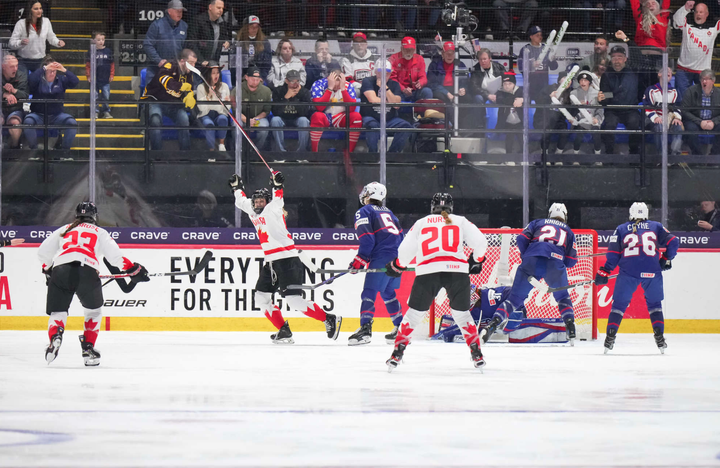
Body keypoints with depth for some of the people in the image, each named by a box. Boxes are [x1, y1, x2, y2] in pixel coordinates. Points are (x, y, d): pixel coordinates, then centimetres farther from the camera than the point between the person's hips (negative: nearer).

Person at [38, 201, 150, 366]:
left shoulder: (64, 230, 30)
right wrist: (133, 269, 21)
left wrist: (47, 270, 40)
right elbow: (115, 257, 9)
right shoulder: (100, 232, 25)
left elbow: (43, 252, 24)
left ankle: (55, 337, -22)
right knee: (94, 312, 23)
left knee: (57, 312, 10)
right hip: (87, 272, -1)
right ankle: (88, 348, 12)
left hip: (60, 271, 1)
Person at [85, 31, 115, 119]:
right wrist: (88, 76, -4)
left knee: (106, 96, 4)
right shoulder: (91, 52, -1)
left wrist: (112, 75, 4)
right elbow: (87, 65, 3)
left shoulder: (108, 51, 3)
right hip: (95, 79, -1)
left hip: (106, 79, 1)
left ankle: (106, 112, 13)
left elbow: (112, 64, 9)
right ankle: (95, 112, 12)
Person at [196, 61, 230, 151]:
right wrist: (209, 95, -17)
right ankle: (211, 150, -26)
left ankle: (221, 145, -21)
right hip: (205, 115, -2)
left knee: (223, 119, -34)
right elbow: (201, 108, -7)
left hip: (220, 114, 2)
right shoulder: (201, 88, 2)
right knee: (209, 125, -35)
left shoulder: (224, 86, 8)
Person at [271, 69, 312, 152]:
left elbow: (304, 112, -20)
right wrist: (286, 97, -29)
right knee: (275, 120, -32)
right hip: (283, 119, 0)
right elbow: (276, 112, -19)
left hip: (297, 119, 0)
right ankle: (281, 150, -24)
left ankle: (301, 150, -23)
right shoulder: (278, 91, -9)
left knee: (303, 120, -33)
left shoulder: (305, 92, -9)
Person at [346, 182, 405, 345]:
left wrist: (359, 261, -7)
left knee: (369, 292, -10)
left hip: (382, 258, -8)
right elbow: (400, 235, 23)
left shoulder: (363, 212, 1)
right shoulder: (387, 212, 24)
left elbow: (367, 240, -10)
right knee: (388, 293, 21)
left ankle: (365, 328, -24)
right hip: (398, 257, 8)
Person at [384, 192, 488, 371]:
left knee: (414, 314, 12)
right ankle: (477, 354, 12)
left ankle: (397, 353, 7)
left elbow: (405, 251, 13)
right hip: (457, 272, 0)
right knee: (461, 313, 17)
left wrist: (397, 266, 32)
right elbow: (479, 241, 8)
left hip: (427, 272, 0)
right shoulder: (461, 222, 18)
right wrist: (476, 260, 27)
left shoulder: (421, 224, 19)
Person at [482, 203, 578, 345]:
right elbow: (571, 261, 21)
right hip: (556, 263, 0)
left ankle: (493, 324, -12)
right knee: (563, 297, 24)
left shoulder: (537, 223, 28)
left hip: (532, 260, 0)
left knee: (516, 297, 5)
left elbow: (522, 238, 11)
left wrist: (525, 257, 24)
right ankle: (571, 329, 6)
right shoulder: (568, 232, 30)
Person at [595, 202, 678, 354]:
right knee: (654, 303, 16)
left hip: (628, 273, -1)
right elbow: (673, 242, 10)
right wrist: (666, 259, 23)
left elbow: (613, 254, 7)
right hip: (652, 272, 1)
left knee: (619, 303, 9)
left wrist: (604, 272, 10)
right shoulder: (656, 227, 17)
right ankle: (659, 337, 5)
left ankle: (610, 335, -2)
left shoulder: (621, 229, 16)